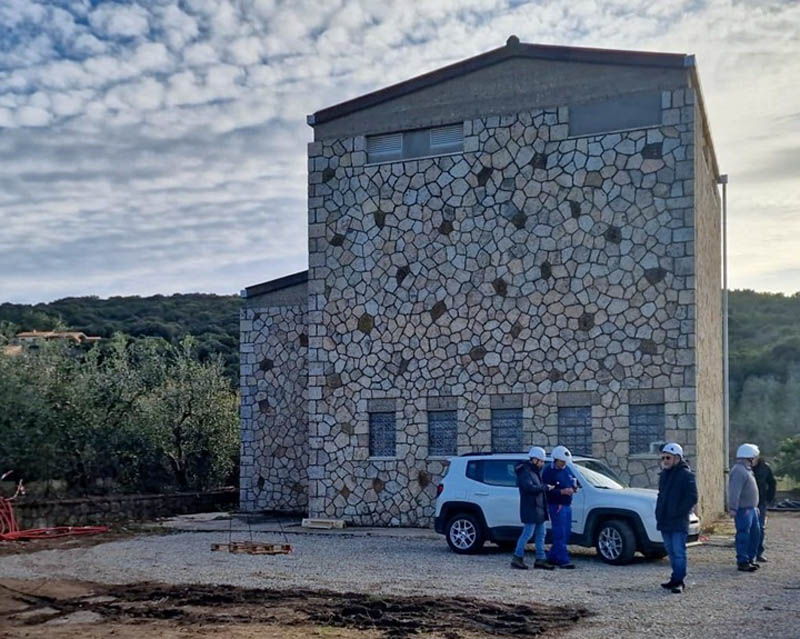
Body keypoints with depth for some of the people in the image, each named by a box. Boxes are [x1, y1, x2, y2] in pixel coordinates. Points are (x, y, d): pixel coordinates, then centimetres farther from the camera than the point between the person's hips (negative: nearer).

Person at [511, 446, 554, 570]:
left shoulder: (535, 471, 18)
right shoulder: (525, 472, -13)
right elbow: (529, 487, -27)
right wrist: (545, 487, -20)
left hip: (538, 509, 10)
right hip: (530, 509, -10)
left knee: (540, 534, 11)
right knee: (527, 533, -8)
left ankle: (540, 559, 15)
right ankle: (517, 558, -1)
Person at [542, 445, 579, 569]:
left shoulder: (567, 469, 13)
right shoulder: (548, 472, -10)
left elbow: (575, 481, 24)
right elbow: (547, 491, -17)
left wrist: (574, 488, 1)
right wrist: (562, 491, -25)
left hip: (567, 505, 8)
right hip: (556, 506, -8)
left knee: (566, 533, 10)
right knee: (560, 533, -10)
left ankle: (552, 557, 21)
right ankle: (563, 560, -11)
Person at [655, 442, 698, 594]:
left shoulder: (686, 475, -9)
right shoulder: (664, 474, 16)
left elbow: (692, 498, -14)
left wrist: (677, 512, -16)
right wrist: (659, 513, 14)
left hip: (678, 523, -8)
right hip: (664, 521, 8)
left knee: (678, 552, -8)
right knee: (671, 552, 12)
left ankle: (678, 581, -7)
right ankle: (676, 579, 18)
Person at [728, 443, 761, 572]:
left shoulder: (747, 470, 18)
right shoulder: (738, 470, -16)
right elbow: (734, 491, -24)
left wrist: (755, 507, 25)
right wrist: (733, 508, -28)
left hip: (751, 508, 11)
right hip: (743, 509, -11)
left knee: (755, 534, 15)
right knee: (743, 535, -7)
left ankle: (750, 558, 24)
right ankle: (742, 562, -4)